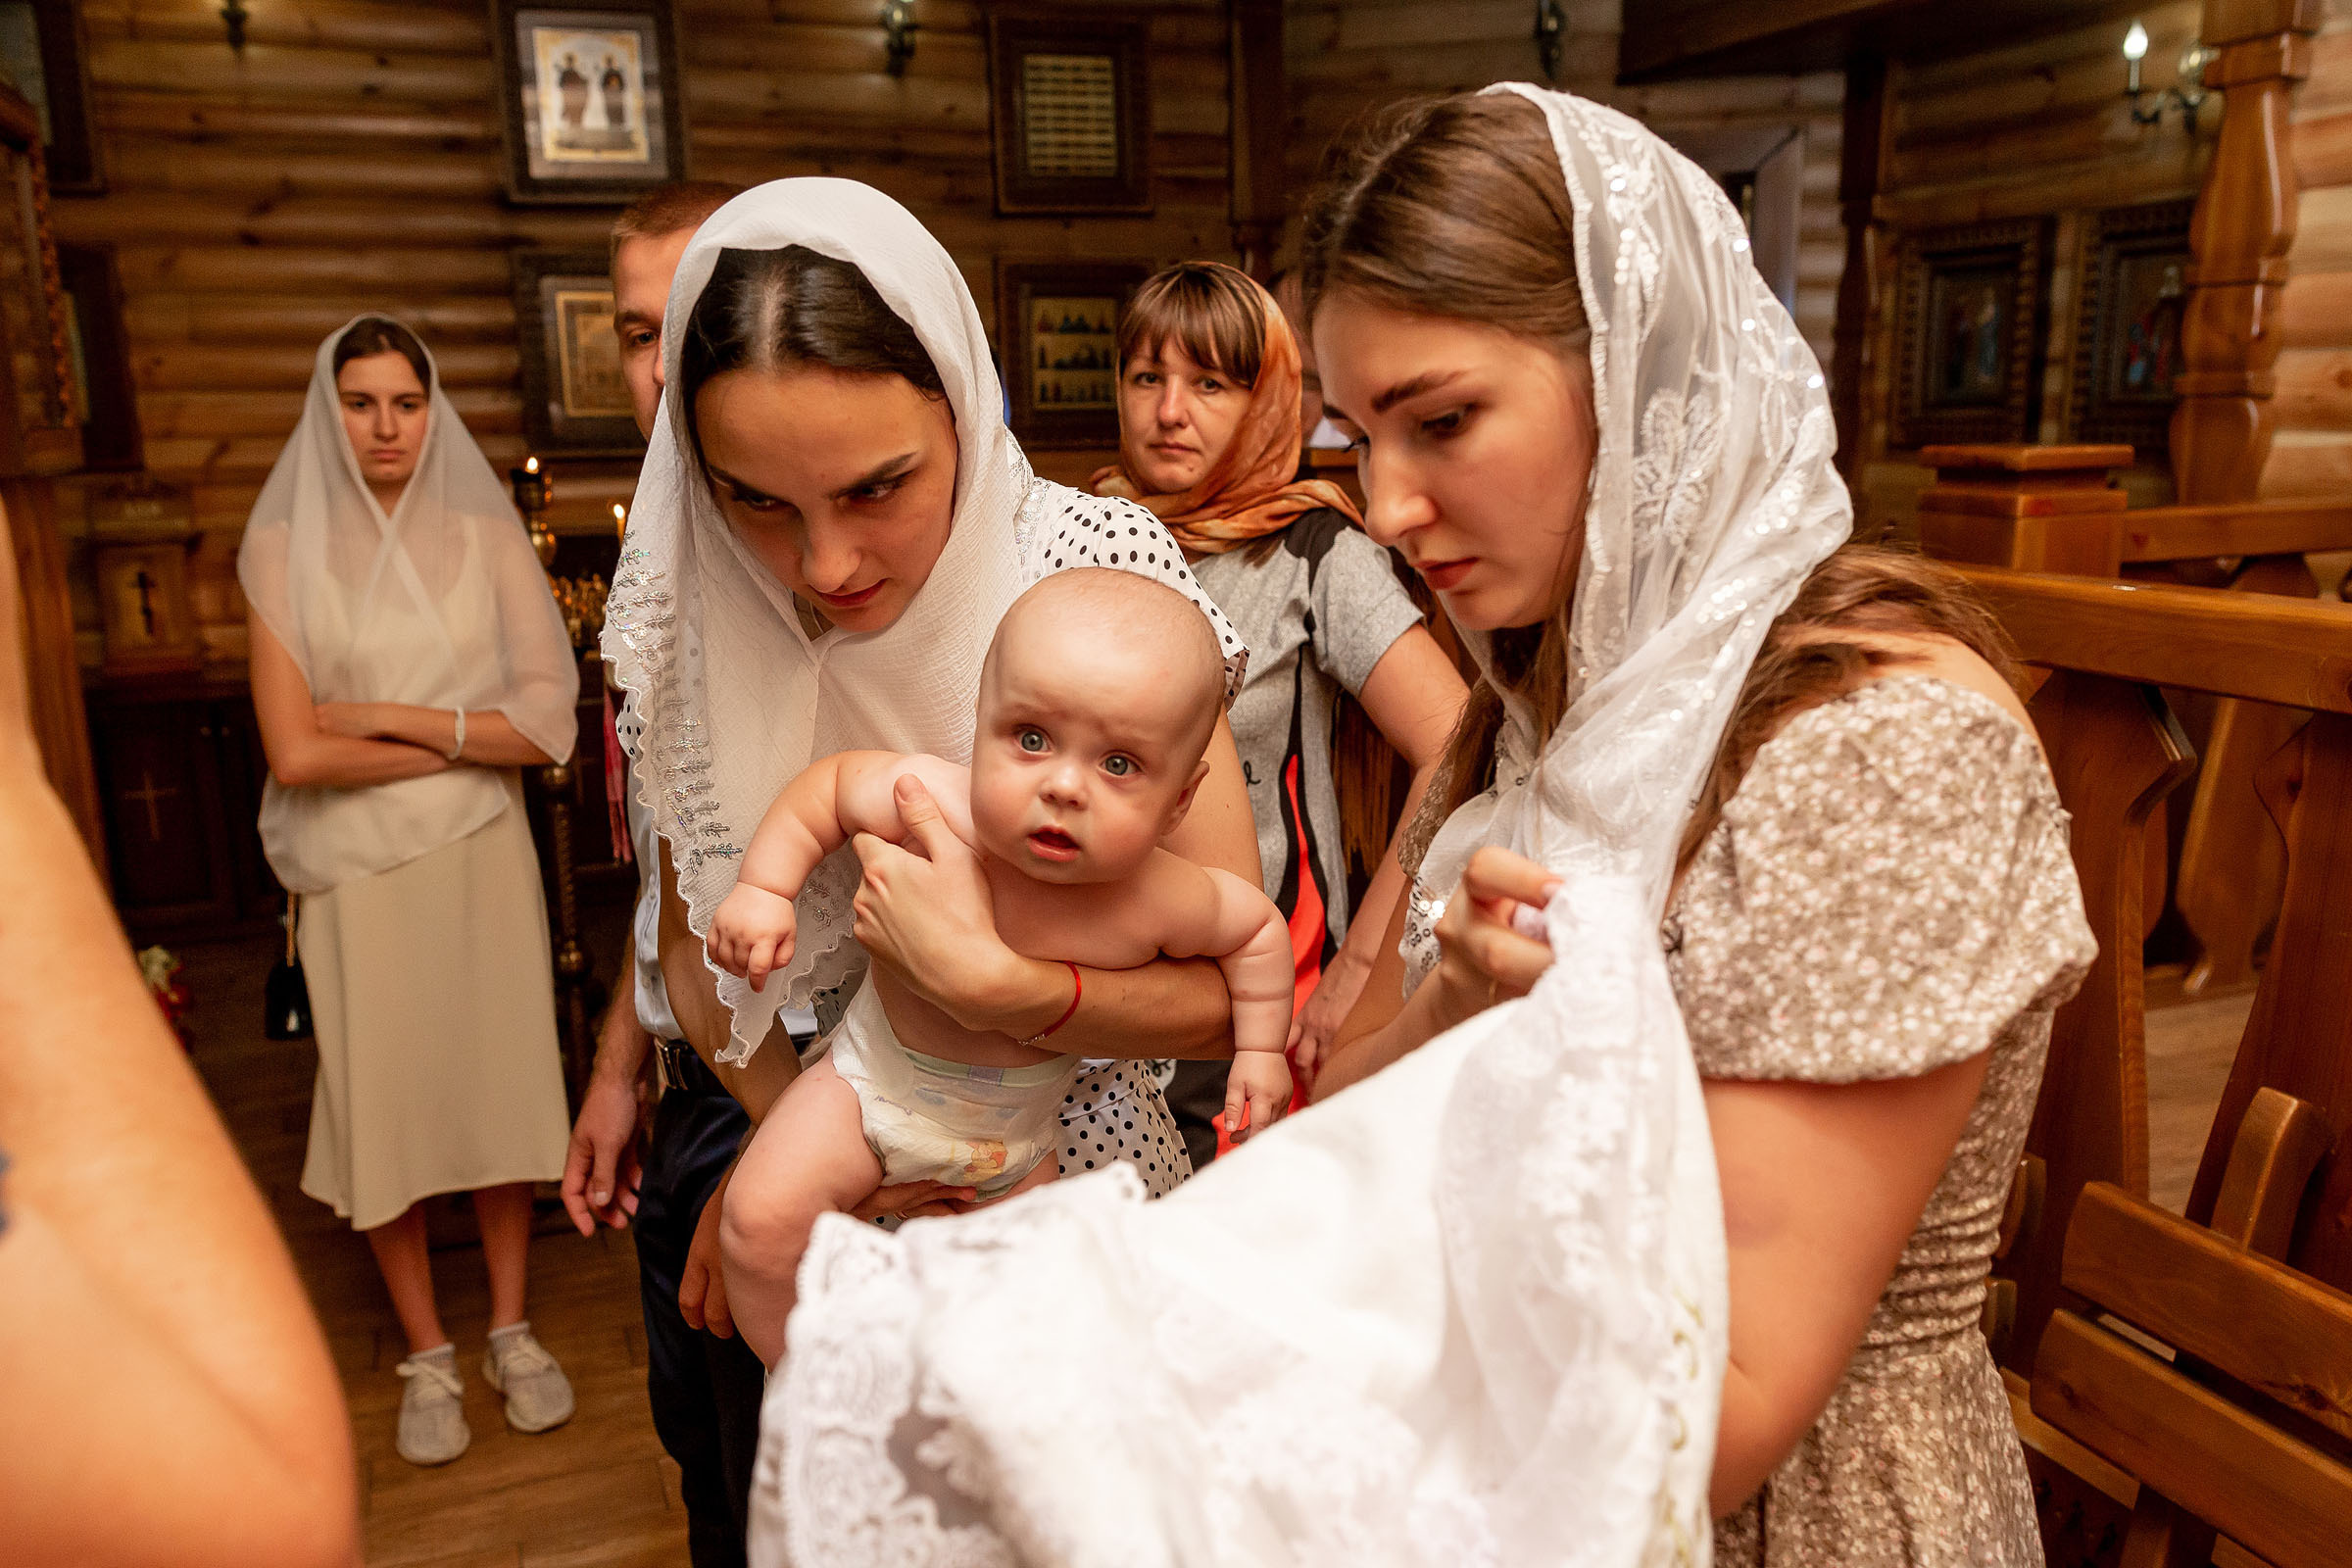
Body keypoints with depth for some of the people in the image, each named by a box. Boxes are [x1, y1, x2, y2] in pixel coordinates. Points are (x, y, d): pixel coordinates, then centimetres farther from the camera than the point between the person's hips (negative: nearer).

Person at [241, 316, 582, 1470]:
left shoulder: (485, 532, -1)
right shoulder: (285, 548, -4)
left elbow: (544, 726, -7)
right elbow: (296, 753, -12)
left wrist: (389, 719, -12)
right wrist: (461, 742, -9)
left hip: (481, 853, 1)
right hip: (358, 867, 0)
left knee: (498, 1083, 7)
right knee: (384, 1101, 7)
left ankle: (510, 1332, 26)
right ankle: (427, 1356, 25)